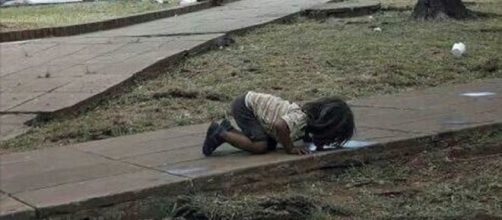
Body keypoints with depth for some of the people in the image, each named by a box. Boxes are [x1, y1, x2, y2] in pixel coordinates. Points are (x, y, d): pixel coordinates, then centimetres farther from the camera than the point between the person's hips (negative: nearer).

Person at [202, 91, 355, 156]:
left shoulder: (310, 113, -3)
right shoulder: (300, 119, -28)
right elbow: (280, 125, -45)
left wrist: (312, 140, -6)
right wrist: (290, 148, -30)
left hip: (253, 101, 9)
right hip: (245, 106, -9)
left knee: (271, 145, 6)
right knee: (261, 146, -18)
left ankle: (228, 129, 17)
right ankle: (221, 134, -3)